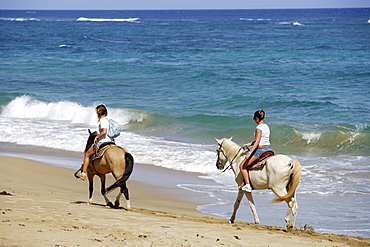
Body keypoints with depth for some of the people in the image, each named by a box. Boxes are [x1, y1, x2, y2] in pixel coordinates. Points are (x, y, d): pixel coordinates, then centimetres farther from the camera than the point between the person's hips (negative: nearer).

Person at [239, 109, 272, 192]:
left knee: (242, 166, -3)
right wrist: (248, 145, 23)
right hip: (268, 148, 9)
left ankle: (247, 185, -10)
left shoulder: (259, 128, -14)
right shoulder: (266, 126, 13)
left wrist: (249, 152, -27)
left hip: (260, 150, -9)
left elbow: (257, 142, -22)